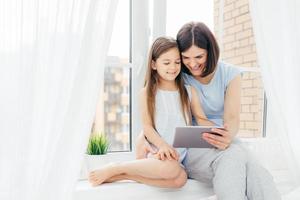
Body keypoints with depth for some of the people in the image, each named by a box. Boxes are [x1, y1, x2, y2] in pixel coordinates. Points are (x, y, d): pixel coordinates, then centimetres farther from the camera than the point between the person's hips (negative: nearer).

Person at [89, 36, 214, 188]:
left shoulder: (189, 91, 11)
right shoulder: (147, 93, 3)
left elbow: (201, 119, 7)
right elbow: (147, 126, -3)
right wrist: (162, 145, -22)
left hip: (179, 156, 4)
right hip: (156, 152, -3)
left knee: (179, 178, -31)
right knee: (171, 169, -37)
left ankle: (122, 175, -18)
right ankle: (115, 169, -16)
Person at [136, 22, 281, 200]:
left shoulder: (231, 75, 4)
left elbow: (232, 118, -7)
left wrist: (228, 136, -33)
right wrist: (142, 138, -21)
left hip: (224, 145, 1)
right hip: (190, 147, -1)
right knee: (233, 157, -36)